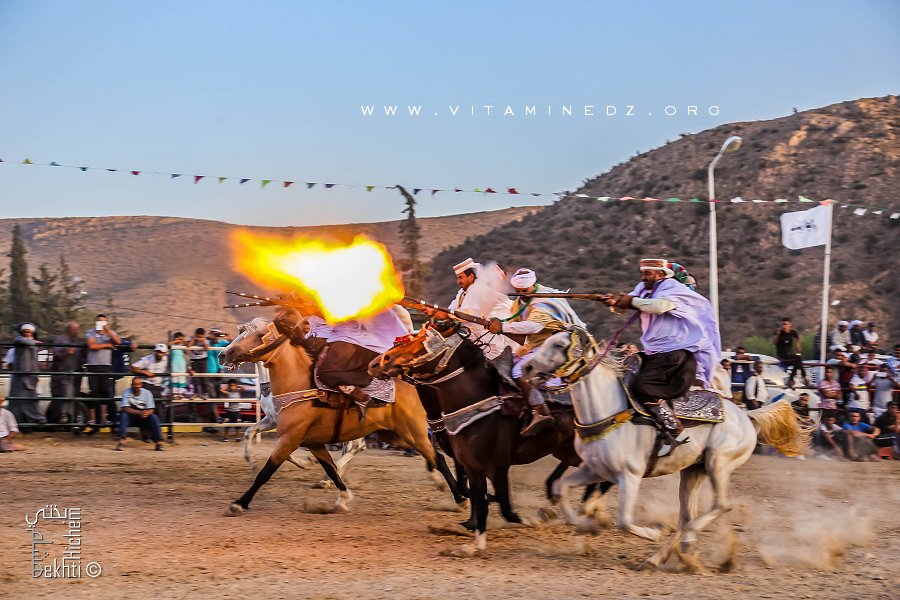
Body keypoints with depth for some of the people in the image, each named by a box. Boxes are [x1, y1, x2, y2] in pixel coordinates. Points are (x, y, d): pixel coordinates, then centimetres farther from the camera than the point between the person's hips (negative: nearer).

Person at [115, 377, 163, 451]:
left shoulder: (147, 393, -8)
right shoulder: (127, 392, -12)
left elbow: (151, 410, -12)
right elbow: (125, 409, -23)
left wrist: (146, 413, -38)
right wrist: (139, 413, -38)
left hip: (144, 418, 1)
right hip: (131, 418, -1)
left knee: (154, 417, -26)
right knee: (123, 415, -31)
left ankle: (159, 442, -27)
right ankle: (120, 441, -38)